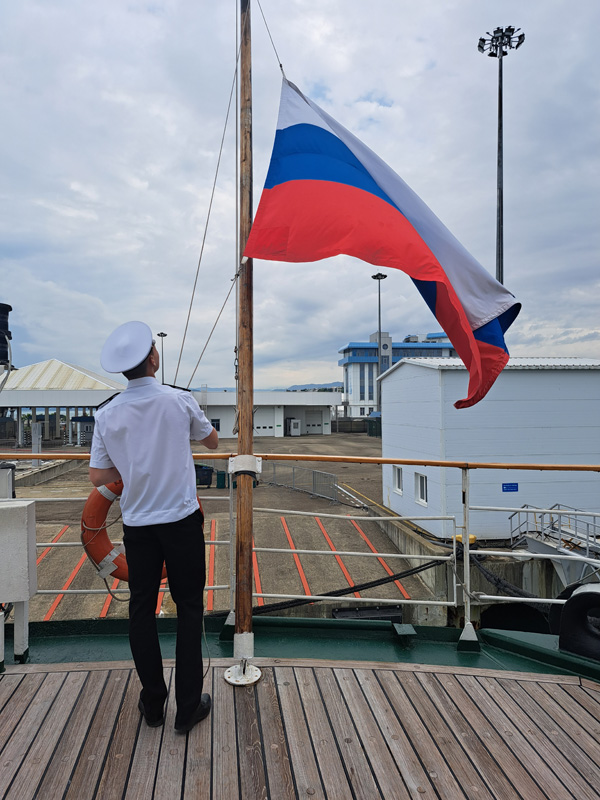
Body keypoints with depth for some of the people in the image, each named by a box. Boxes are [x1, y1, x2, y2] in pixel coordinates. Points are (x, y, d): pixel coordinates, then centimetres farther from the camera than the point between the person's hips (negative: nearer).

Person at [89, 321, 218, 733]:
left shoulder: (107, 414, -4)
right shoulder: (179, 400, -10)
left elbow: (98, 476, 0)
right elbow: (212, 440, 7)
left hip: (137, 523, 3)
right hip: (182, 519, -2)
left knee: (142, 609, 15)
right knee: (189, 607, 9)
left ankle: (153, 703, 30)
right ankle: (188, 707, 19)